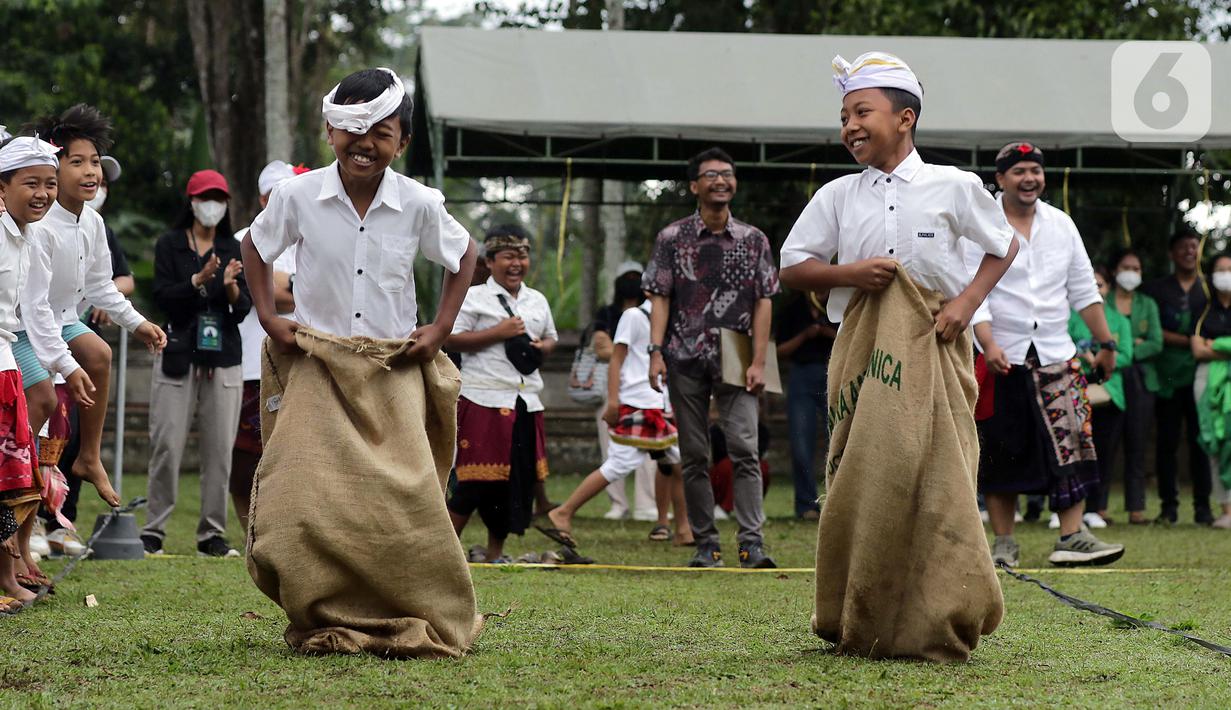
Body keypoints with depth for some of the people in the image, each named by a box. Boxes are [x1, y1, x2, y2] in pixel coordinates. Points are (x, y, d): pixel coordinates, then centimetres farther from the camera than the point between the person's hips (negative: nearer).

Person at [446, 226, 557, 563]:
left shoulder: (538, 301, 17)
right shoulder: (474, 297, -1)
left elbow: (551, 337, 28)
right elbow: (451, 338, -9)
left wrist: (543, 348, 4)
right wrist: (497, 333, -15)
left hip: (526, 402, 6)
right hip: (484, 399, -6)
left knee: (520, 477, 6)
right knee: (478, 478, -9)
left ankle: (495, 552, 17)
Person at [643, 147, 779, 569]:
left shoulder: (753, 240, 7)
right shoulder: (673, 238, 6)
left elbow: (763, 303, 6)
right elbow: (660, 297, 4)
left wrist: (759, 361, -2)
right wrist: (656, 352, -8)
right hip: (686, 360, 1)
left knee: (744, 447, -13)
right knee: (694, 456, 3)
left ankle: (752, 542, -17)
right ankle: (706, 545, 9)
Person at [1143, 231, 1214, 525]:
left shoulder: (1208, 288, 15)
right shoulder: (1157, 289, 11)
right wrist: (1188, 341, -11)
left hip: (1200, 372, 0)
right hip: (1168, 376, 0)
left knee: (1199, 440, -3)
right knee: (1167, 441, -1)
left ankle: (1202, 506, 0)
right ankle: (1169, 506, 4)